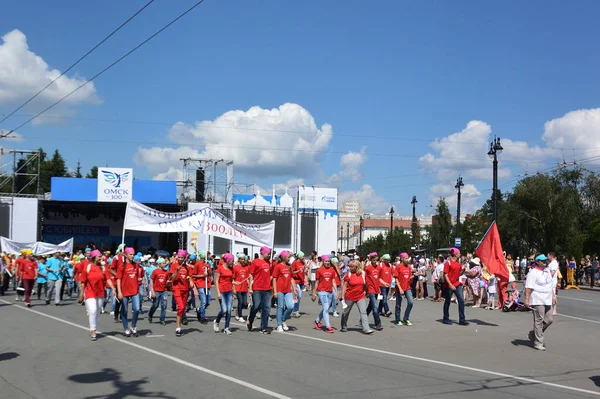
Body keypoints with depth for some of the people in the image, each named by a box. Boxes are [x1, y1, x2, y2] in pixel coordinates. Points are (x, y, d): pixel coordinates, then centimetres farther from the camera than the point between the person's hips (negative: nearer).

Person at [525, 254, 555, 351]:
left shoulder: (547, 271, 16)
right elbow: (528, 287, -15)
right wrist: (527, 299, -21)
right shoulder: (533, 272, -10)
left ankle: (533, 334, 25)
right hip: (537, 301, -8)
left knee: (549, 319, 8)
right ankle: (538, 343, 1)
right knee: (539, 321, -6)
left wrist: (553, 296, 22)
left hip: (547, 300, 8)